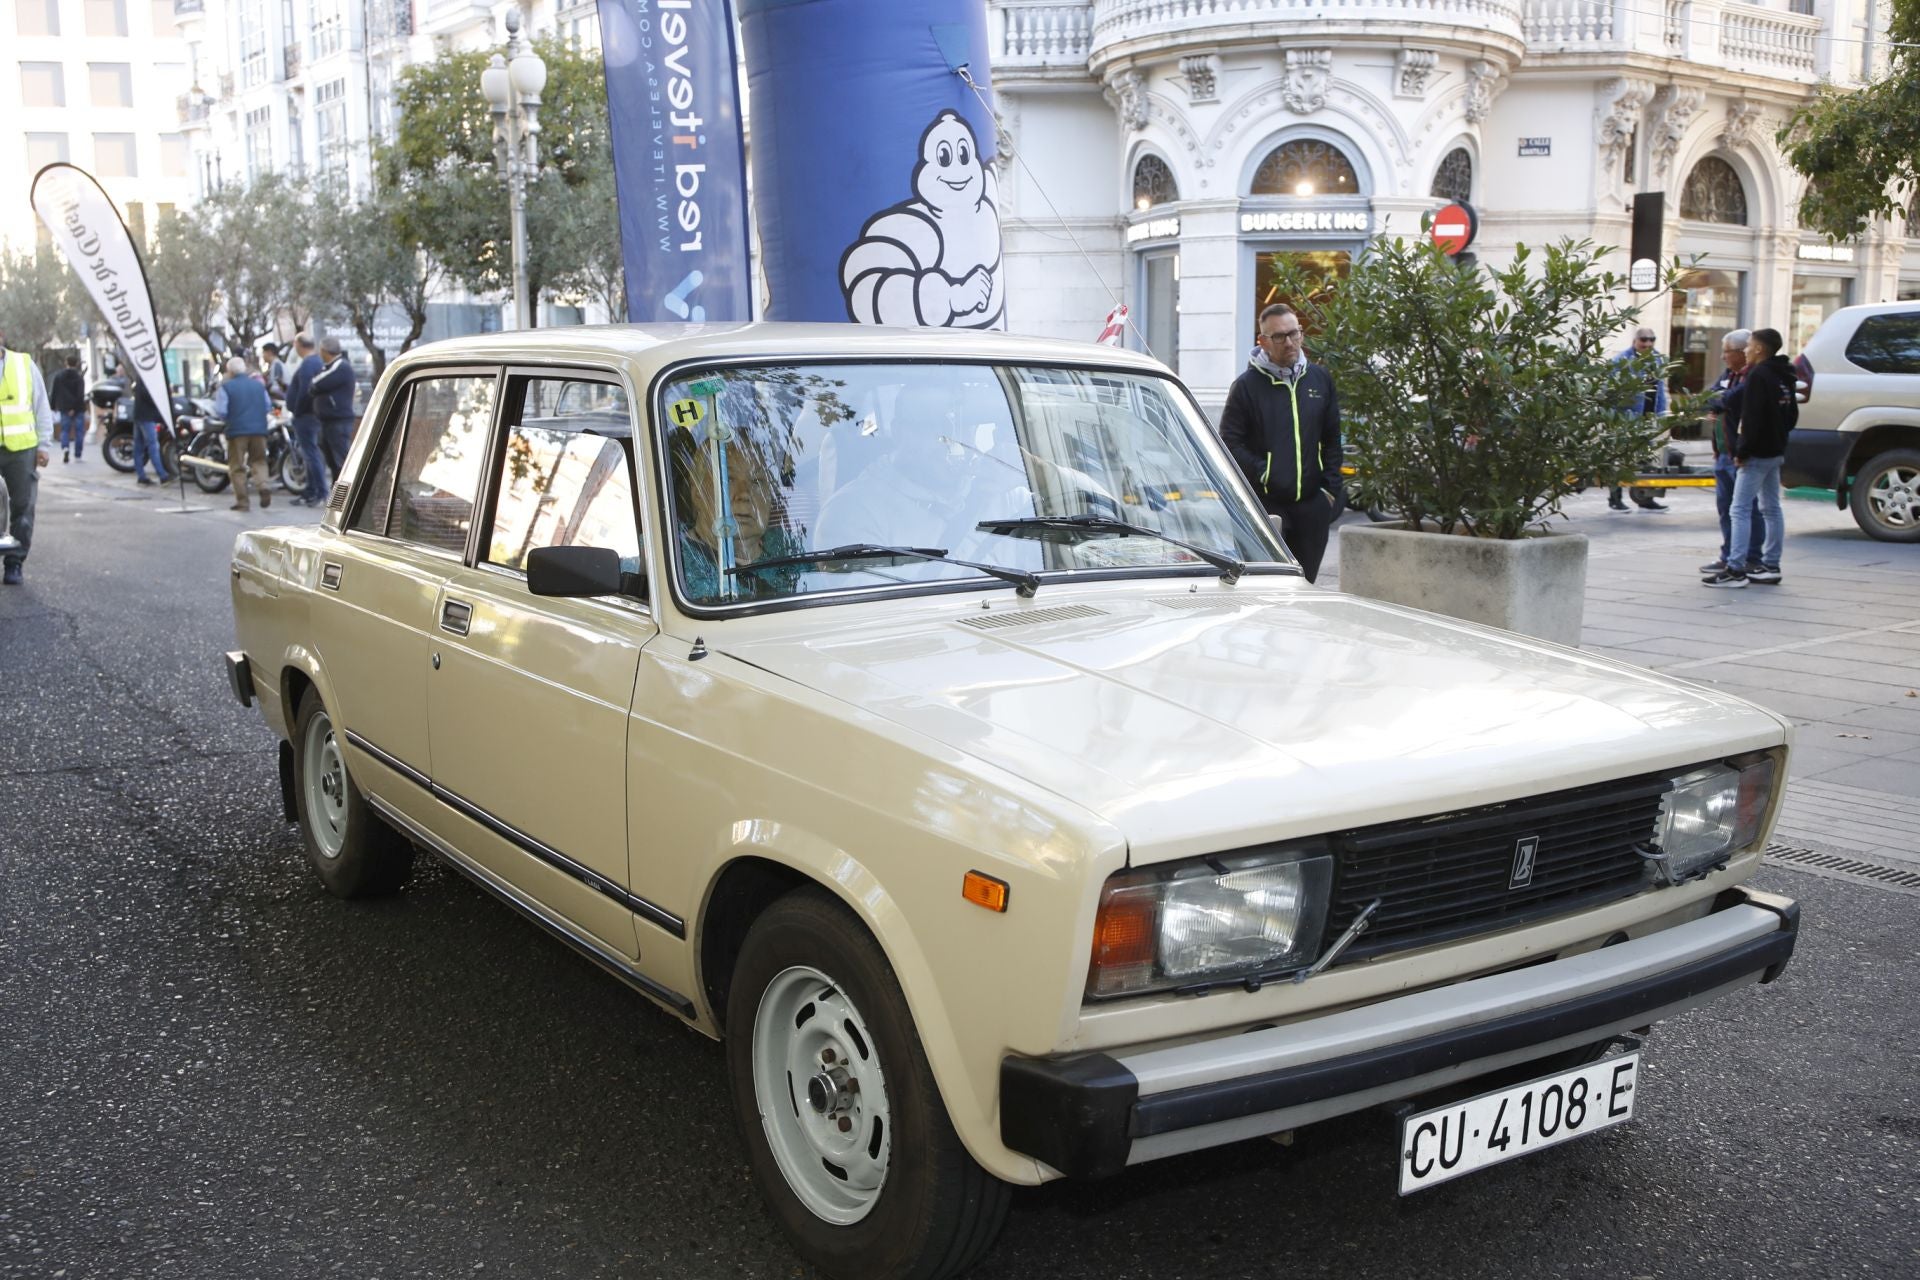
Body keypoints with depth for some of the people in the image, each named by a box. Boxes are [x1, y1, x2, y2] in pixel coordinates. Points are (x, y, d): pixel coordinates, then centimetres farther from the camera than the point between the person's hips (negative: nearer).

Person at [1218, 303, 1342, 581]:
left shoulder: (1320, 380, 10)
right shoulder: (1247, 385, -2)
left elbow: (1332, 440, 14)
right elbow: (1230, 442, -5)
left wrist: (1330, 488, 6)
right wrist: (1262, 474, -15)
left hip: (1313, 504, 4)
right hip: (1266, 503, -4)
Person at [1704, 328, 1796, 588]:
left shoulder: (1759, 375, -15)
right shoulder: (1783, 377, 14)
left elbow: (1753, 419, -21)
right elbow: (1792, 415, 21)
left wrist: (1742, 452, -17)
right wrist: (1779, 436, 18)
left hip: (1757, 454, -10)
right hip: (1776, 452, 10)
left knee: (1741, 510, -10)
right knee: (1772, 508, 13)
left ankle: (1735, 570, -14)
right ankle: (1771, 566, 18)